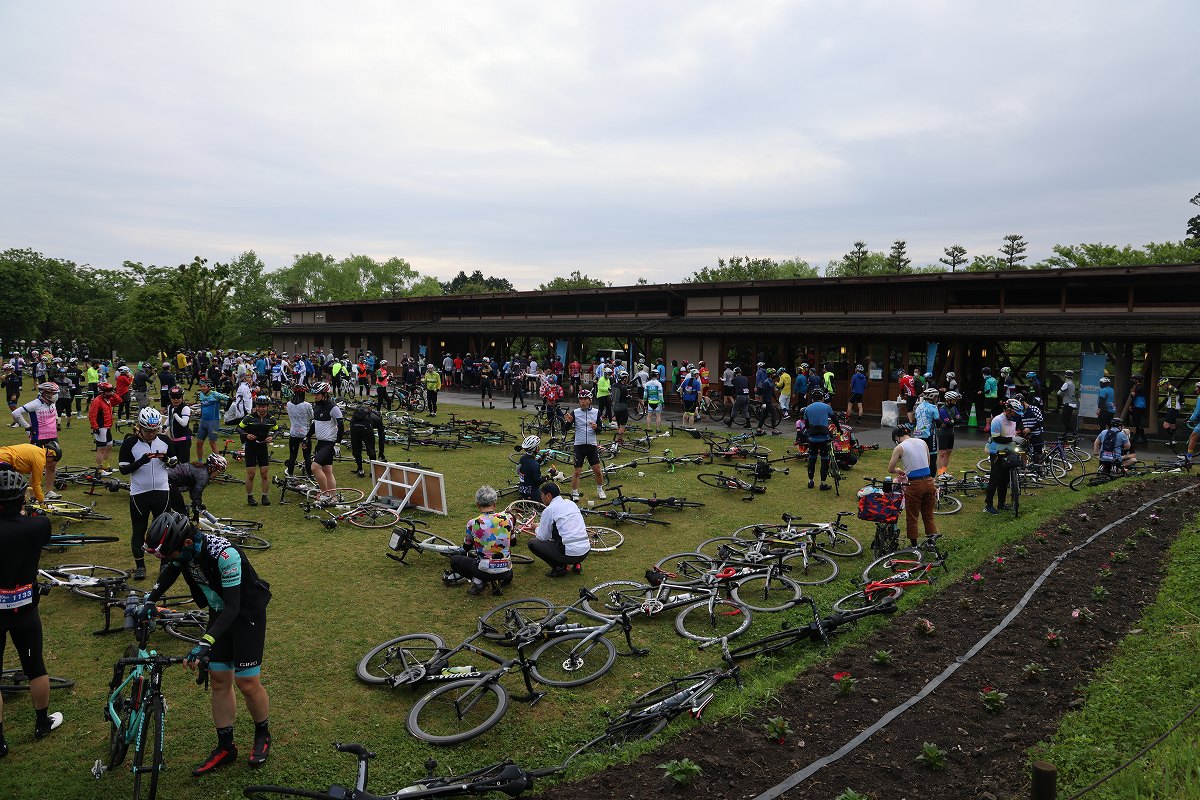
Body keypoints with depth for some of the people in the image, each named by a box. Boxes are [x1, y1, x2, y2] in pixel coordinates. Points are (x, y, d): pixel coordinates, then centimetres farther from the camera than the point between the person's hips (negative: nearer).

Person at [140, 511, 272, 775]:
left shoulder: (224, 555, -36)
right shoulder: (182, 547, -13)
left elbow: (233, 607, -35)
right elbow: (170, 571, 13)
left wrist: (205, 643, -42)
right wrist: (149, 601, 2)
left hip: (246, 612, -7)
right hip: (219, 612, 7)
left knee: (247, 683, -3)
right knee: (219, 680, 8)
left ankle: (262, 733, 22)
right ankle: (225, 747, 21)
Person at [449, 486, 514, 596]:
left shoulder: (473, 524, -11)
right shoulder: (507, 519, -6)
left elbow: (466, 548, 8)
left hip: (485, 571, -4)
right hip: (505, 572, 4)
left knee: (454, 560, 18)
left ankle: (477, 582, 2)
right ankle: (504, 577, 14)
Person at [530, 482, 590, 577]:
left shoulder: (549, 510, -6)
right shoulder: (571, 503, 14)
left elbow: (542, 537, 1)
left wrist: (537, 527, 24)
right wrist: (542, 525, 34)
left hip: (570, 553, -7)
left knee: (533, 543, 7)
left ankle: (560, 567, 2)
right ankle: (576, 564, 18)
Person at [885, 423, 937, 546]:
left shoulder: (899, 448, -7)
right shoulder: (922, 442, 8)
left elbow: (890, 469, -2)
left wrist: (899, 471, 20)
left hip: (914, 485, -5)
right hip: (929, 482, 5)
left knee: (912, 518, 12)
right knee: (928, 516, 19)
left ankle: (914, 546, 20)